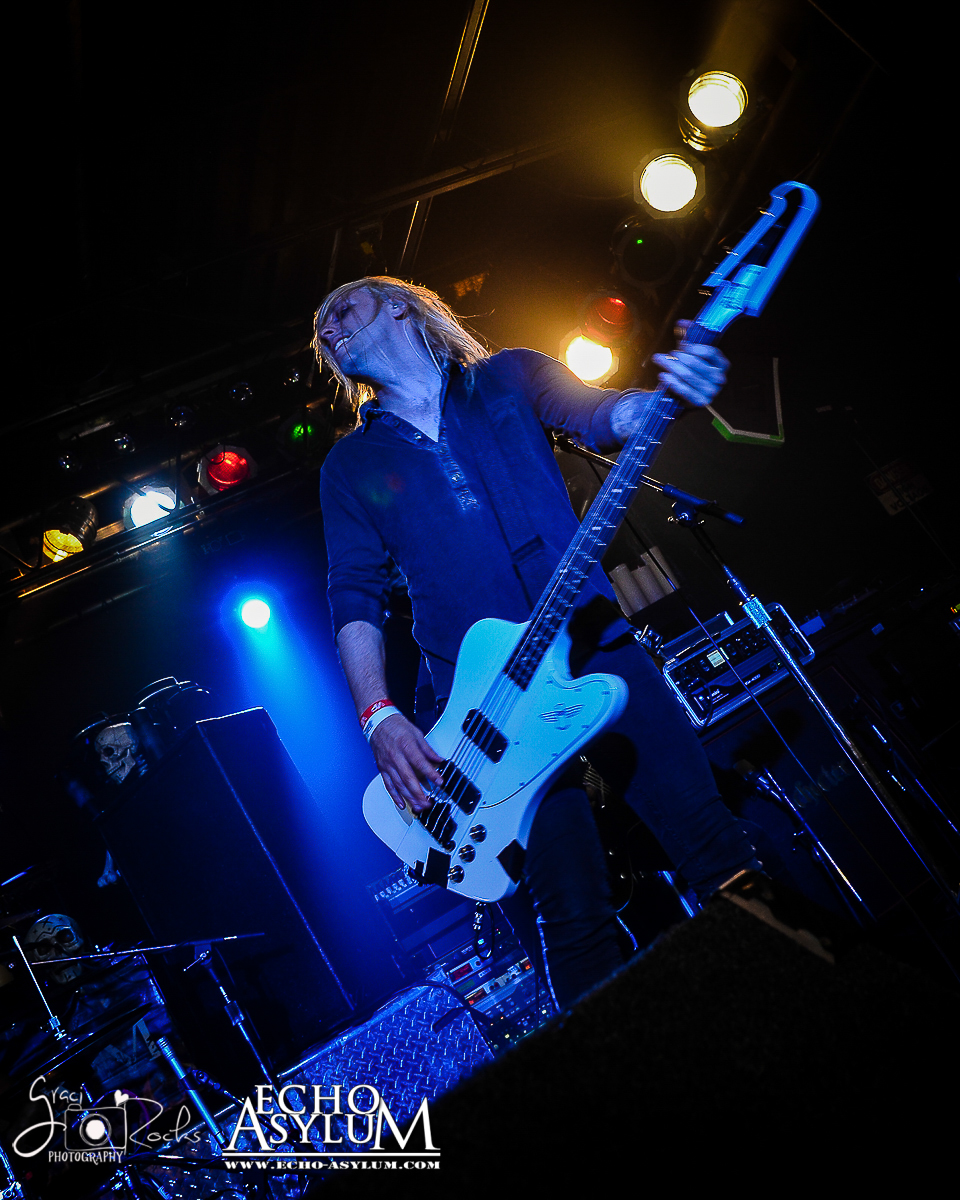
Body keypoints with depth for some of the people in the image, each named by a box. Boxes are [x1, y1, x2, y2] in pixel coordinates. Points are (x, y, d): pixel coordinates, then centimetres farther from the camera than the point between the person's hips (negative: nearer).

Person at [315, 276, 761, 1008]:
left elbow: (598, 415, -3)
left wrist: (665, 396, -27)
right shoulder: (350, 466, 15)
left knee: (715, 843, 1)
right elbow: (355, 599, 8)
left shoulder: (509, 377, 13)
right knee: (575, 916, -1)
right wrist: (379, 717, -7)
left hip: (598, 646, 0)